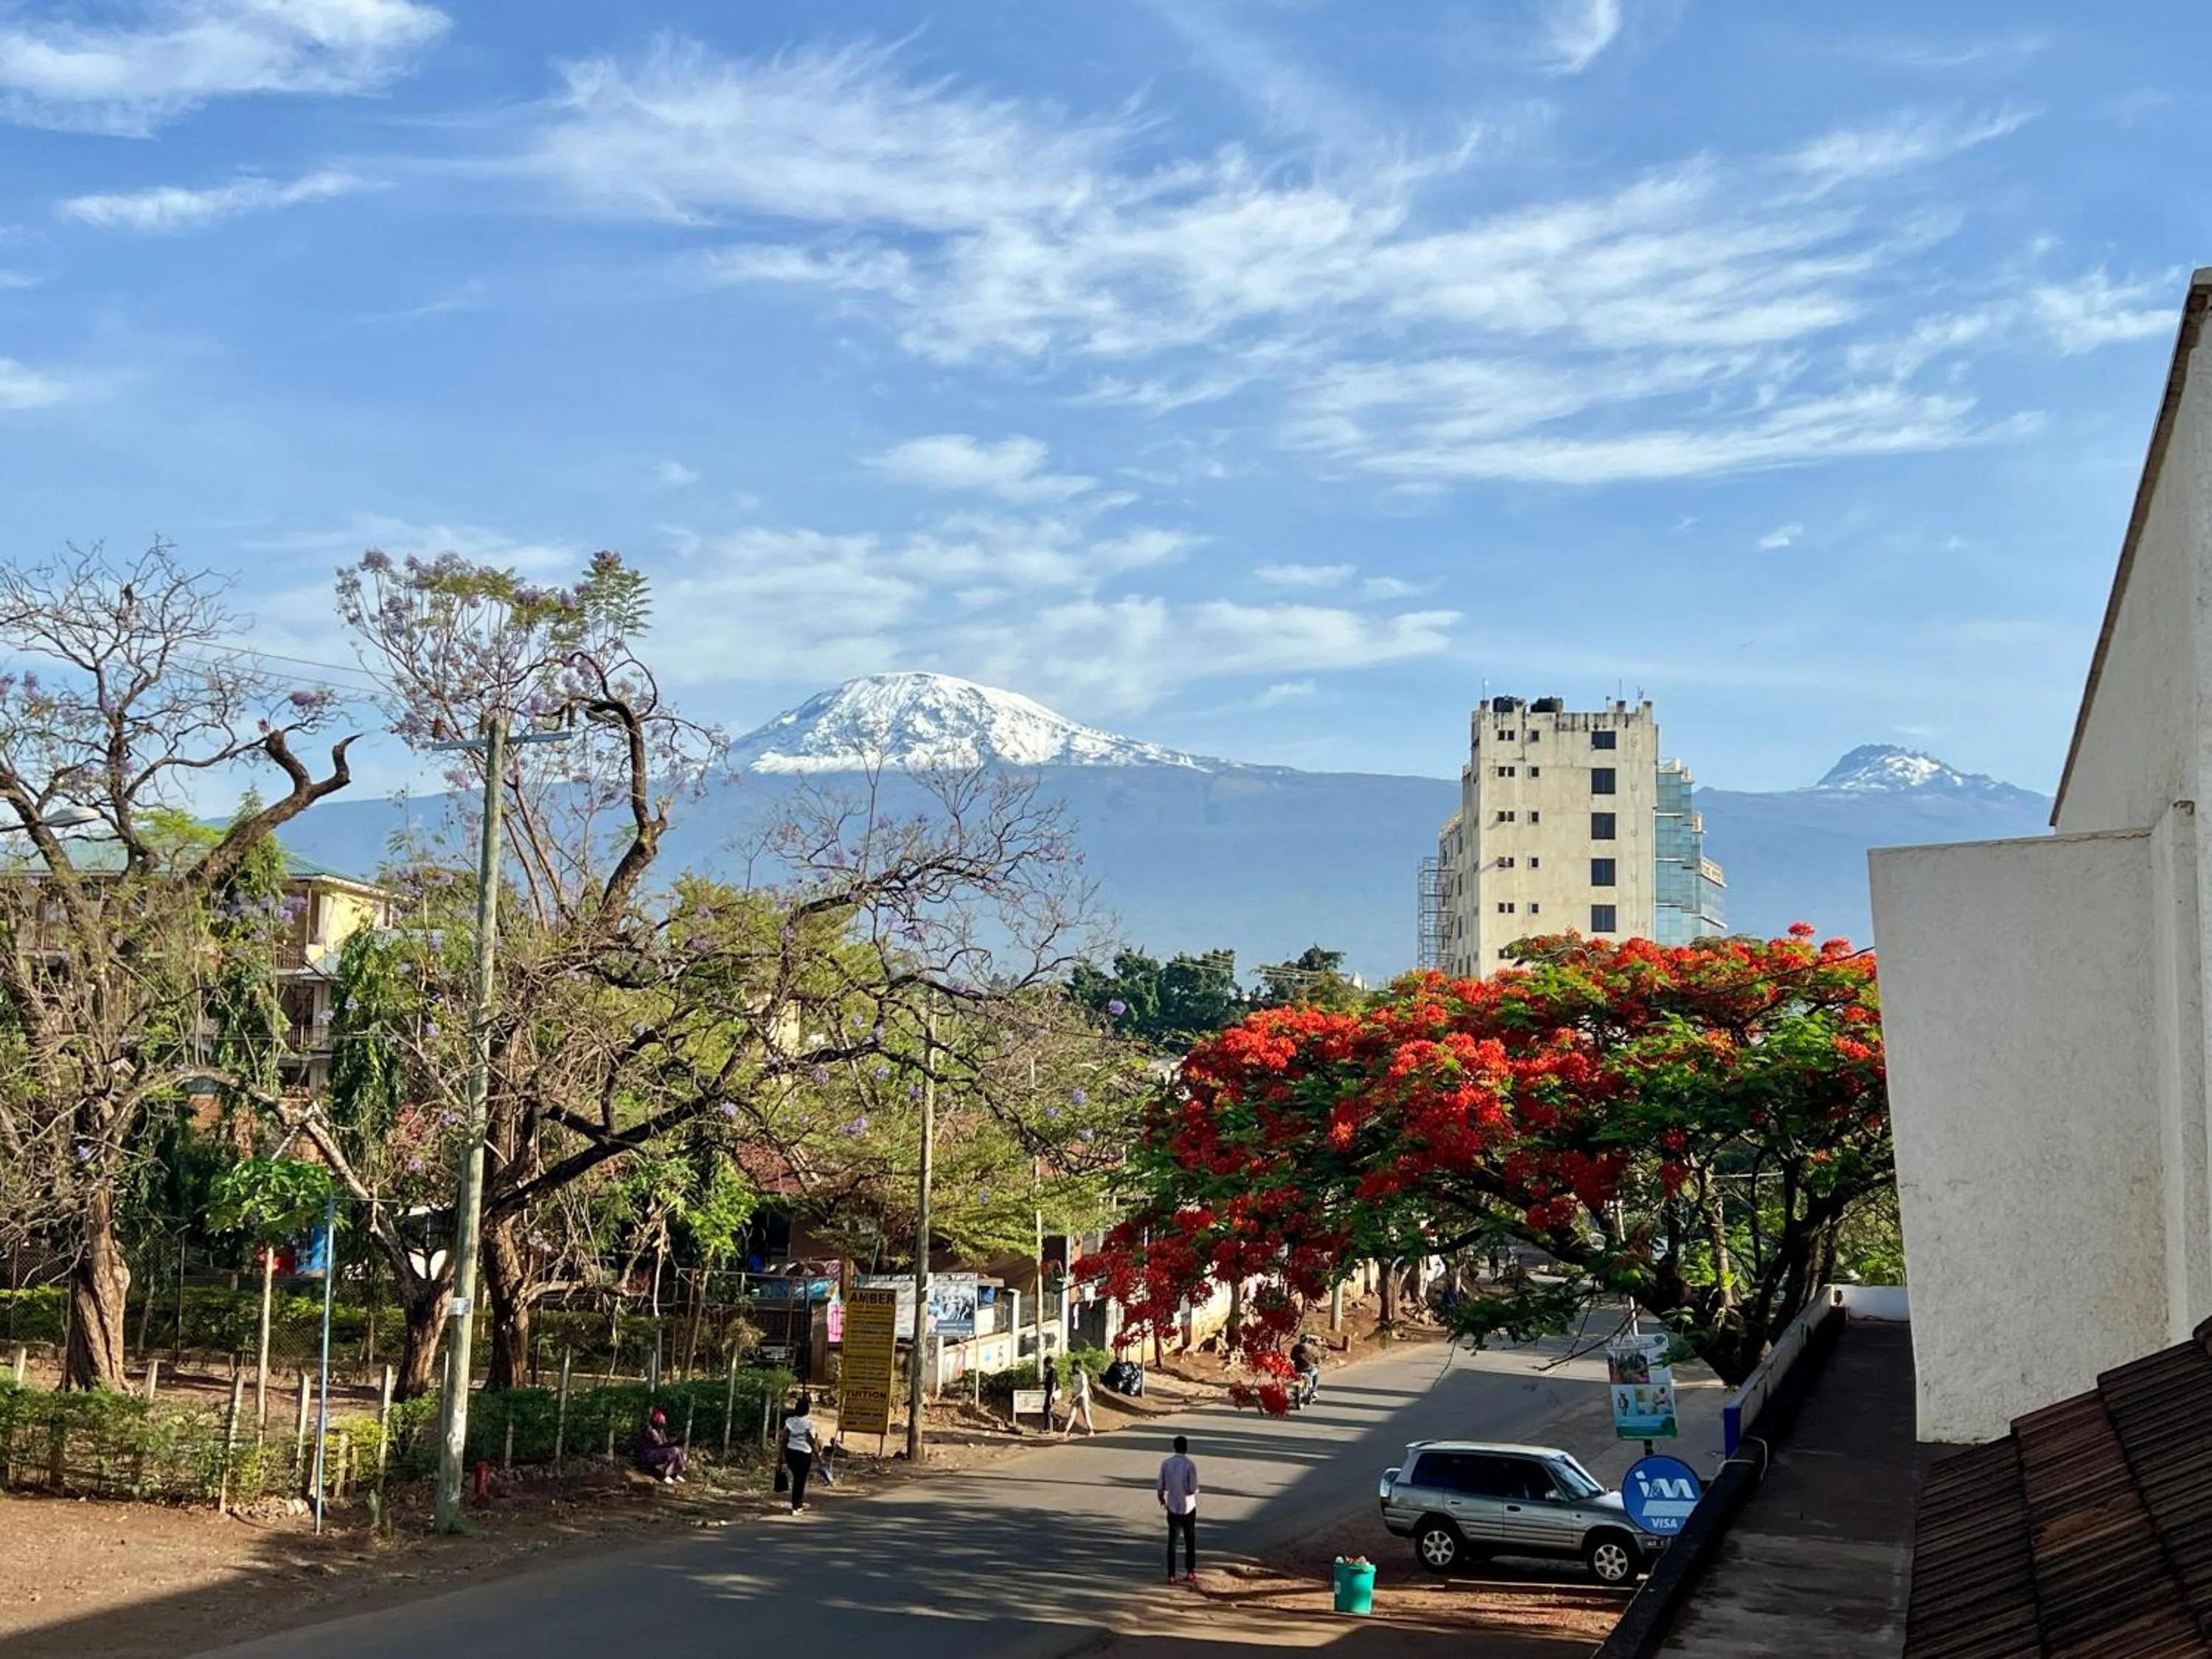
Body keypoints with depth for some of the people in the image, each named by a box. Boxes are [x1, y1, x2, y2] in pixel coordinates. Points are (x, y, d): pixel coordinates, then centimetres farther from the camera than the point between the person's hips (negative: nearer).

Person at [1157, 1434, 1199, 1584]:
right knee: (1190, 1541, 12)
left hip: (1172, 1508, 2)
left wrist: (1162, 1499, 19)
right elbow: (1193, 1489, -15)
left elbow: (1161, 1487, -1)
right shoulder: (1190, 1465, -15)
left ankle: (1171, 1575, 6)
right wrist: (1196, 1491, 8)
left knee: (1172, 1542, 8)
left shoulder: (1166, 1463, -4)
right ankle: (1190, 1573, 17)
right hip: (1188, 1508, -2)